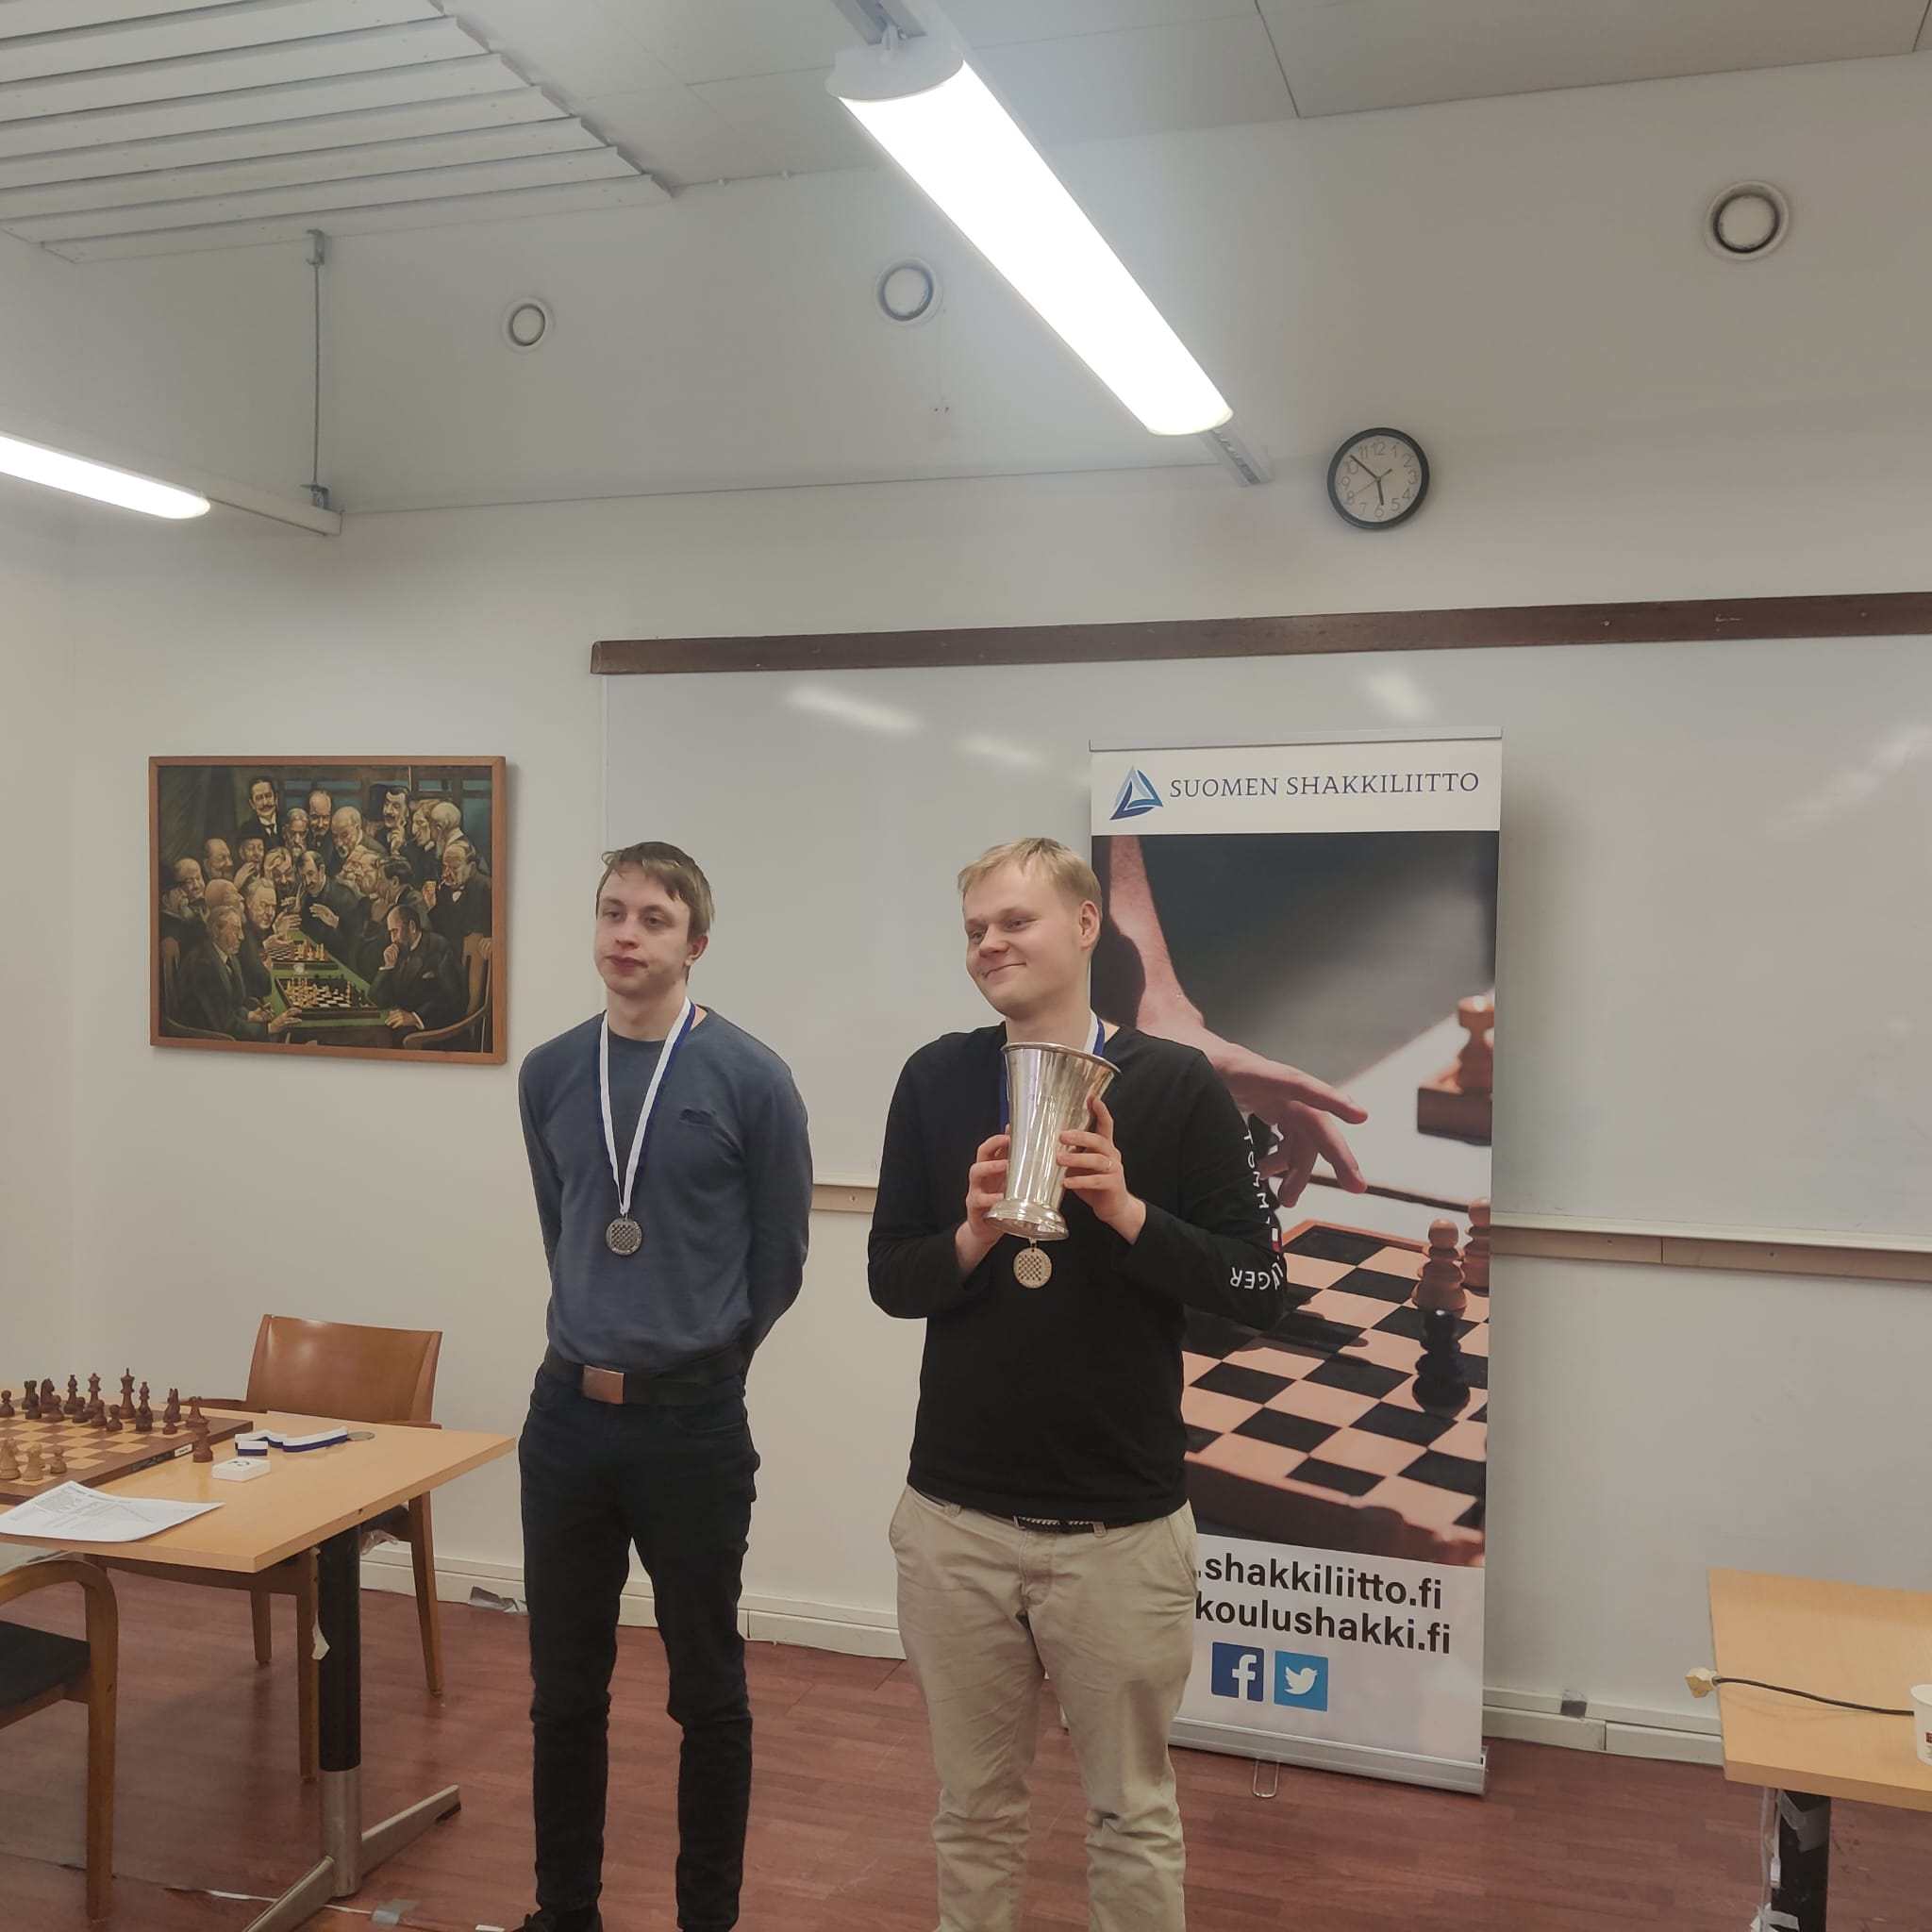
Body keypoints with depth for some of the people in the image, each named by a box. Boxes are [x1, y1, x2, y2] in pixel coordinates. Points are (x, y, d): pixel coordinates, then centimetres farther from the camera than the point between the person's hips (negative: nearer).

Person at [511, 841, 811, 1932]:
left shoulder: (749, 1079, -10)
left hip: (693, 1423, -4)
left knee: (708, 1694, 10)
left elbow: (779, 1261, -1)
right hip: (568, 1412, 4)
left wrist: (693, 1360, 7)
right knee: (565, 1688, 14)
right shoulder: (550, 1074, 3)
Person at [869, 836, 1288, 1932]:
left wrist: (1127, 1212, -20)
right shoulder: (936, 1081, 0)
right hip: (954, 1521, 2)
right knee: (976, 1808, 17)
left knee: (1133, 1813, 14)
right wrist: (971, 1239, -16)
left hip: (1121, 1530, -2)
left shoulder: (1179, 1087, -7)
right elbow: (892, 1281, 4)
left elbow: (1261, 1288, -7)